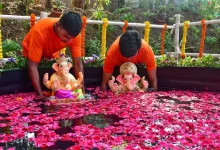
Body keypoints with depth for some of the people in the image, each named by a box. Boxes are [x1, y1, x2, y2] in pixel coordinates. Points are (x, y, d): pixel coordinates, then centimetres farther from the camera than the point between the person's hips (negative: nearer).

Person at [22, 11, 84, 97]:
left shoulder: (74, 34, -32)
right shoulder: (40, 31, -42)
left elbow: (78, 64, -25)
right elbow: (32, 66, -39)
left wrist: (82, 92, -29)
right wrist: (41, 96, -42)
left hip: (52, 54, 3)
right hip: (31, 53, -2)